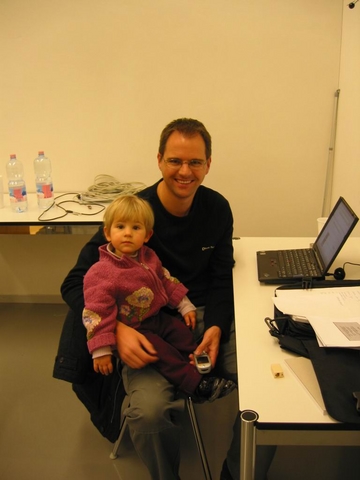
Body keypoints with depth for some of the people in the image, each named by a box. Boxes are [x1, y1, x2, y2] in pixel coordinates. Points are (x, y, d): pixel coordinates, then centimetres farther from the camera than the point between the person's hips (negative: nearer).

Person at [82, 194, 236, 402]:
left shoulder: (149, 257, 0)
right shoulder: (102, 272, -24)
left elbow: (166, 280, 13)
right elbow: (96, 312, -24)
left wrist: (185, 306, 14)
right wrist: (101, 350, -25)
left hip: (157, 317, 8)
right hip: (133, 330, -8)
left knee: (184, 335, 4)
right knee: (164, 353, -17)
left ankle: (205, 374, 14)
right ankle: (197, 386, -7)